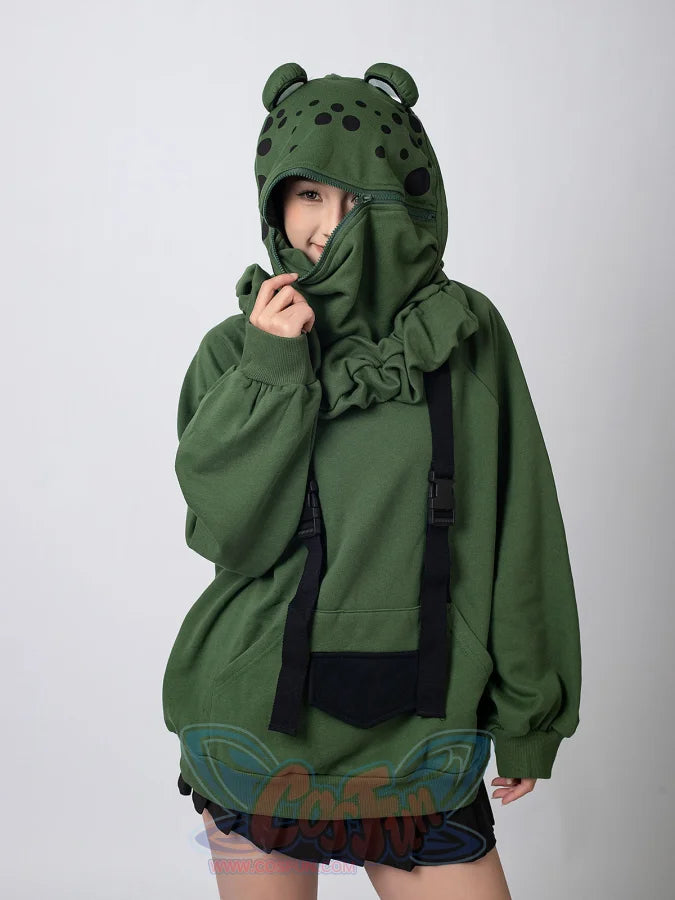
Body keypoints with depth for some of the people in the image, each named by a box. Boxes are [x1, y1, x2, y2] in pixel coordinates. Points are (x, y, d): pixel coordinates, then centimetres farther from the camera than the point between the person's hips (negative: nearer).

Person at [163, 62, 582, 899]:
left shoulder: (466, 333, -3)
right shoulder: (237, 348, -1)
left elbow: (519, 533, 0)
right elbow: (229, 533, -10)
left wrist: (526, 713, 2)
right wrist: (272, 371, -17)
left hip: (415, 724, 0)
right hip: (257, 719, 1)